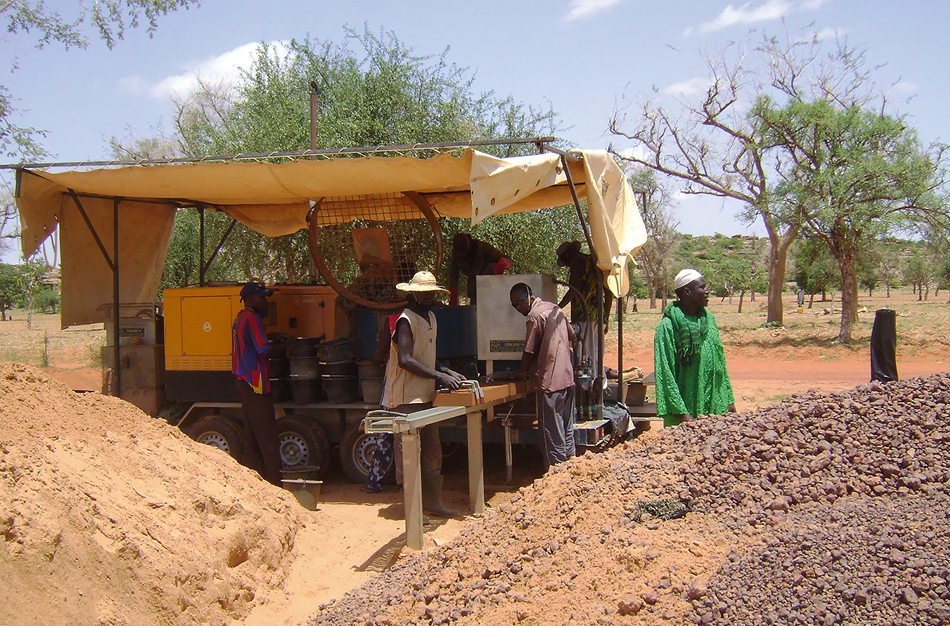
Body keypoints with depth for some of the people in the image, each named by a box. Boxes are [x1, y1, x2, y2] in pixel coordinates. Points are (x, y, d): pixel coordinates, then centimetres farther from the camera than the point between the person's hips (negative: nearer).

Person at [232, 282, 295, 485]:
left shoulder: (241, 318, 16)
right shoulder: (252, 318, -14)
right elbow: (264, 351, -19)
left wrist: (276, 344, 11)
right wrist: (284, 345, -5)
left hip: (242, 379, 10)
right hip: (254, 380, -10)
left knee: (252, 433, 14)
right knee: (266, 433, -6)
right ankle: (274, 480, -4)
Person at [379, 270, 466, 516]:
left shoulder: (431, 318, 16)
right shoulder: (406, 321, -13)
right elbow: (405, 360, -23)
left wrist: (448, 372, 10)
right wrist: (440, 376, -23)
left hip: (426, 396, 9)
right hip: (406, 399, -9)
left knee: (433, 451, 12)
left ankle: (432, 501, 21)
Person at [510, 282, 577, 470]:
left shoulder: (535, 316, -13)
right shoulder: (555, 309, 13)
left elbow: (530, 351, -10)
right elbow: (571, 336, 23)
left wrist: (522, 371, 7)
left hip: (549, 382, -9)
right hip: (567, 377, 9)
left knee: (552, 435, -3)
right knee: (567, 430, 15)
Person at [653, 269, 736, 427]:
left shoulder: (709, 318, 9)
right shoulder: (667, 327, -13)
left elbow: (720, 362, 15)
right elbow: (665, 374, -15)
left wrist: (729, 399, 11)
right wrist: (681, 412, -19)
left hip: (715, 407, 6)